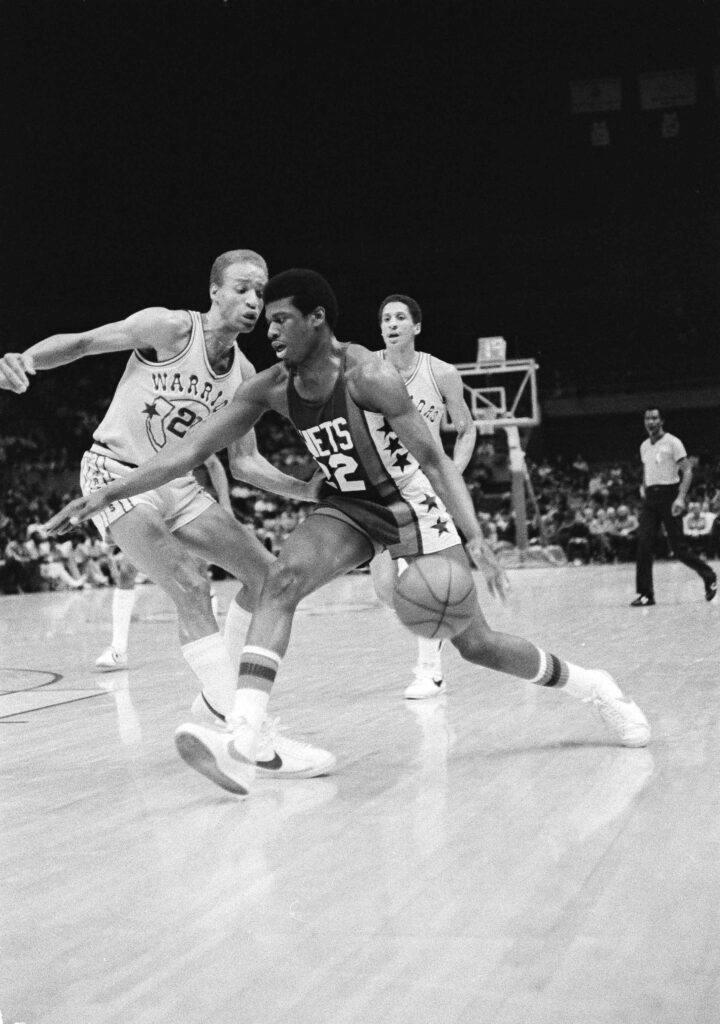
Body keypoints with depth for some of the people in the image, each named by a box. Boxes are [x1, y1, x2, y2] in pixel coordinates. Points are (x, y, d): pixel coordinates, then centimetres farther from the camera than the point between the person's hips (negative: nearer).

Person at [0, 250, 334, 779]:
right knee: (191, 587, -24)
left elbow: (244, 462, 6)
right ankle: (253, 738, -23)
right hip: (117, 474, -8)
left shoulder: (244, 374, 2)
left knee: (266, 574, 4)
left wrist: (311, 491, -6)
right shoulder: (171, 328, -16)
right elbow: (82, 342, -18)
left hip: (177, 484, 8)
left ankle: (218, 699, 16)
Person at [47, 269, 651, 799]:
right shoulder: (273, 388, -8)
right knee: (282, 579, -26)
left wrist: (475, 540, -33)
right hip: (348, 508, 4)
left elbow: (433, 458, -23)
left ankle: (592, 687, 21)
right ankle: (241, 741, -36)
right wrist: (109, 493, -14)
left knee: (477, 644, -5)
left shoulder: (368, 375, -24)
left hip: (413, 504, -4)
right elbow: (193, 449, -8)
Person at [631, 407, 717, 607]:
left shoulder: (673, 442, -6)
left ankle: (709, 577, 21)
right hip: (650, 498, 6)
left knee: (678, 547, -3)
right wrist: (643, 487, 11)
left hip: (669, 496, -6)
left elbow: (687, 471, -12)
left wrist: (681, 498, -22)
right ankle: (645, 594, -6)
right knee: (644, 544, -8)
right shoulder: (644, 447, 14)